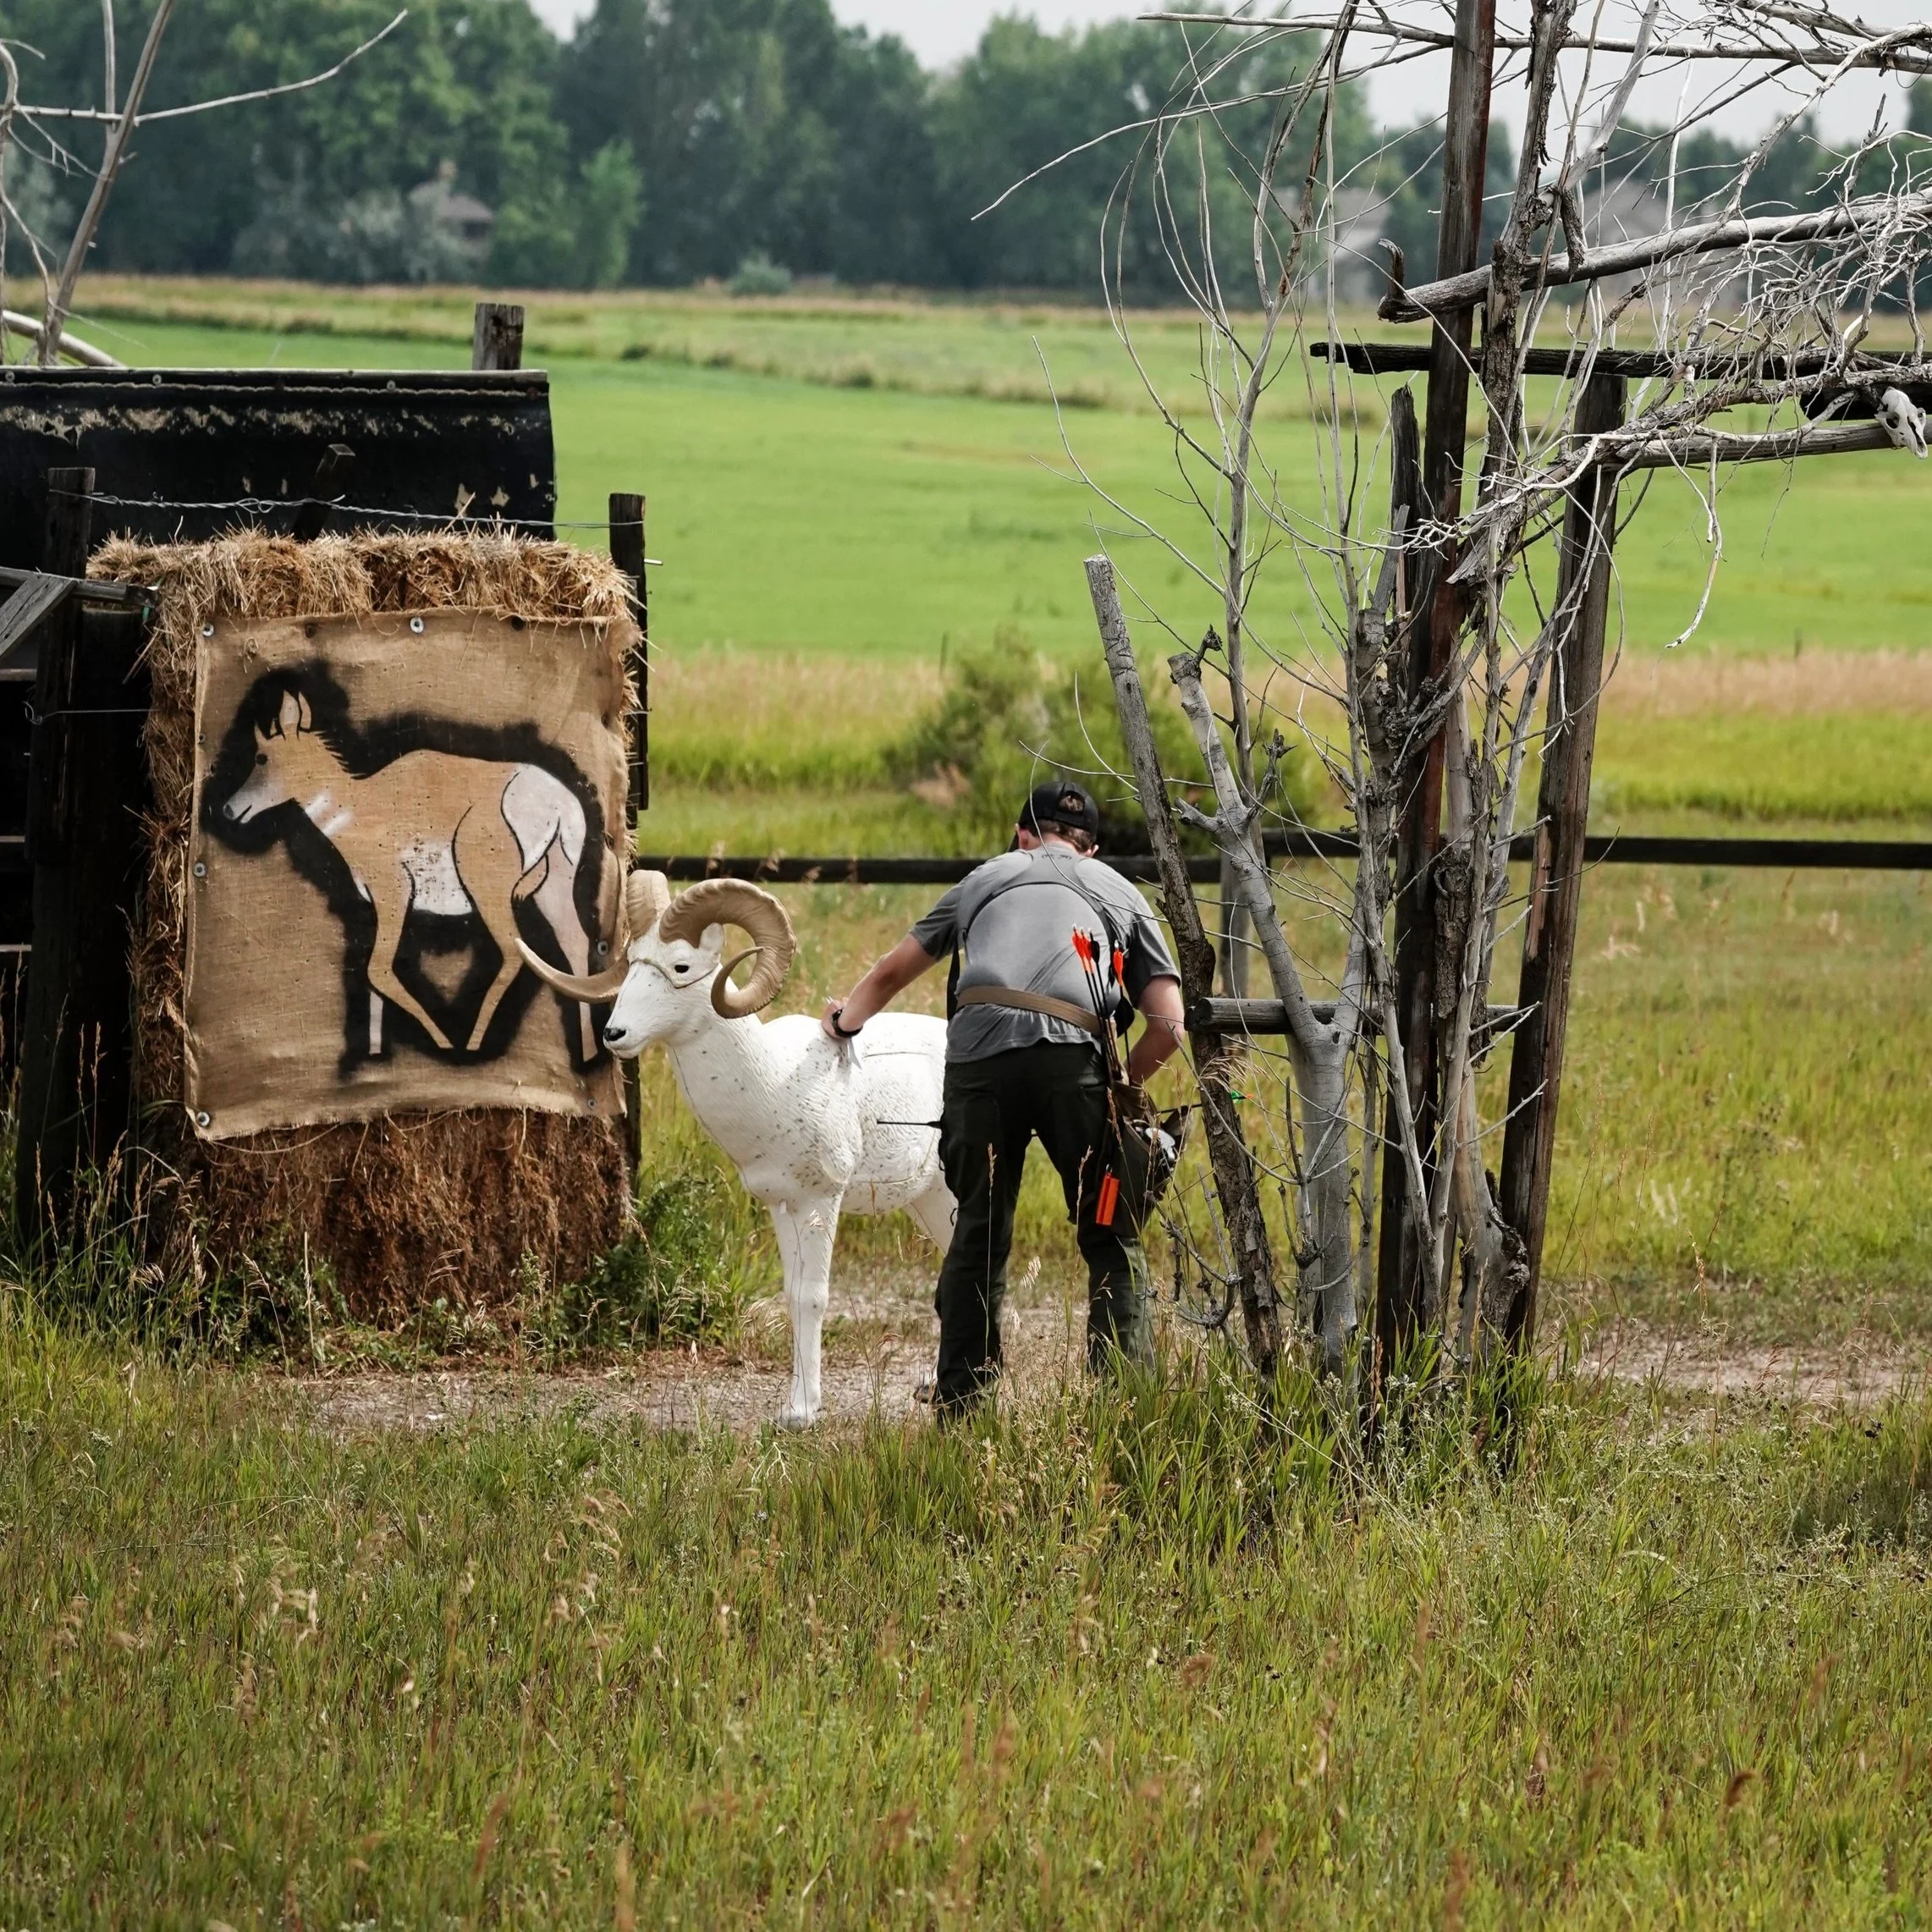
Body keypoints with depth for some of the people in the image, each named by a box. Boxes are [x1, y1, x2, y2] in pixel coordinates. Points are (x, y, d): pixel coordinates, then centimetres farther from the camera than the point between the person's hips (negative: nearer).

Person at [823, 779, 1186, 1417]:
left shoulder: (987, 877, 31)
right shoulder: (1121, 894, 26)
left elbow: (892, 972, 44)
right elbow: (1168, 1025, 15)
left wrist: (847, 1018, 63)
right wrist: (1120, 1085, 30)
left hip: (978, 1048, 2)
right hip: (1072, 1053, -2)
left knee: (978, 1235, 14)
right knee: (1110, 1238, 8)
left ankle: (958, 1406, 15)